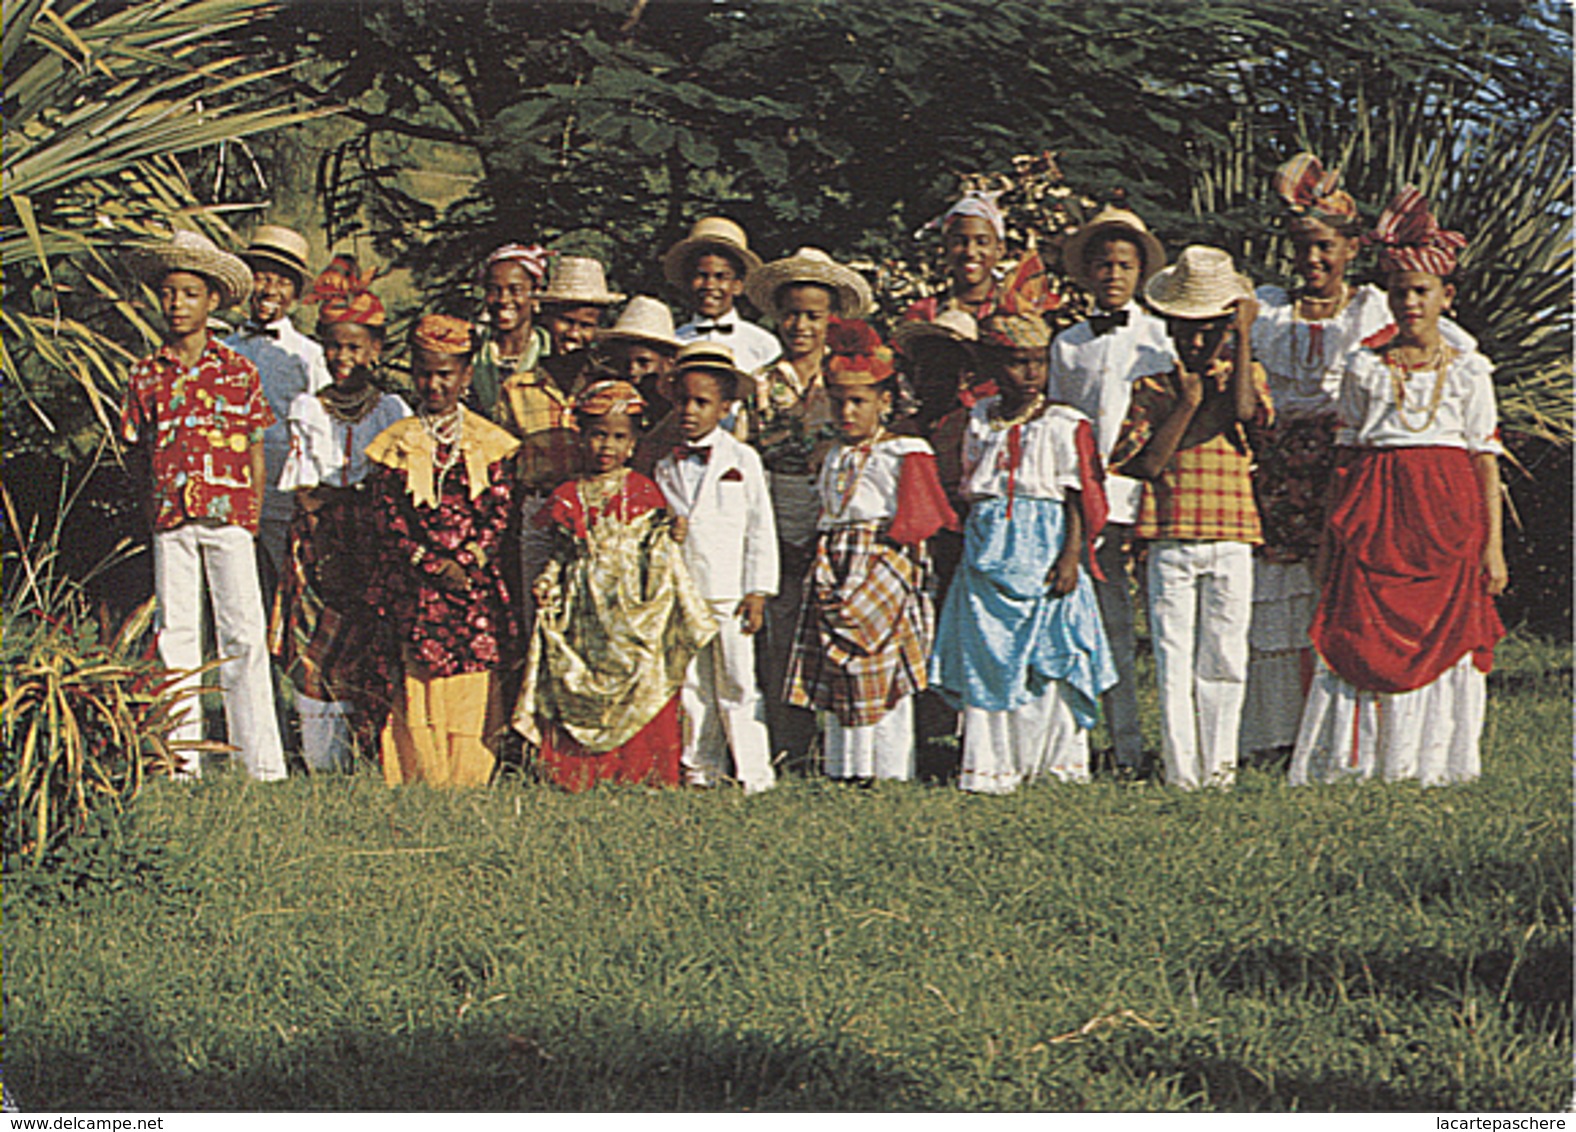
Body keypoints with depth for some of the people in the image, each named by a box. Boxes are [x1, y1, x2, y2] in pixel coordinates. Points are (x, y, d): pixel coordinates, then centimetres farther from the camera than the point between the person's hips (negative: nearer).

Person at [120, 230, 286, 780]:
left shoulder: (237, 372, 5)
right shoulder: (145, 376, 8)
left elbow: (255, 450, 8)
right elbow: (138, 453, 13)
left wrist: (253, 514, 2)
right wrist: (154, 490, -2)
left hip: (229, 514, -2)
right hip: (170, 519, 2)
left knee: (243, 636, -4)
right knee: (175, 635, 3)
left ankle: (261, 762, -2)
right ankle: (182, 760, 8)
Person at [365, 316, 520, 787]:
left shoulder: (489, 442, 8)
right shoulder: (396, 443, 8)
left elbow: (501, 513, 2)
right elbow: (386, 517, 2)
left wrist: (467, 561, -12)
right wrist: (431, 564, -10)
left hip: (476, 583, 0)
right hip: (413, 586, 0)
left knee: (472, 692, -3)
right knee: (416, 688, -5)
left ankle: (467, 780, 3)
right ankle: (419, 779, 0)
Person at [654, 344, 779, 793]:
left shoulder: (742, 461, 1)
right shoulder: (666, 467, 10)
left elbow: (761, 528, 0)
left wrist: (757, 593, -4)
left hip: (728, 593, -3)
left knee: (736, 685, -3)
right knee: (692, 685, 7)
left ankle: (754, 771, 2)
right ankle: (701, 768, 17)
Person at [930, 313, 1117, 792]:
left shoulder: (1063, 426, -2)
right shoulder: (981, 420, 10)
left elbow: (1077, 499, -4)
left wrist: (1071, 555, -12)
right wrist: (973, 545, 13)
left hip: (1044, 551, -4)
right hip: (989, 553, 4)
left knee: (1047, 654, -4)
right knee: (986, 657, 2)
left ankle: (1055, 756, 7)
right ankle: (990, 763, 8)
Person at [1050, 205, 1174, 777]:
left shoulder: (1161, 337, 9)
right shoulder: (1068, 345, 15)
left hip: (1149, 494, -2)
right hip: (1090, 501, 2)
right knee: (1110, 627, 1)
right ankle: (1126, 746, 4)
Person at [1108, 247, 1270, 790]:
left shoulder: (1243, 376, 10)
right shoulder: (1153, 388, 8)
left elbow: (1244, 411, -14)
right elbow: (1147, 462, -3)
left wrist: (1244, 340, -9)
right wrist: (1187, 403, -7)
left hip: (1230, 540, 0)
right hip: (1170, 538, 0)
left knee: (1223, 658, 2)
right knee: (1173, 658, -1)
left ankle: (1219, 763, 10)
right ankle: (1180, 770, 3)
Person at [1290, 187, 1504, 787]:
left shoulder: (1468, 371, 7)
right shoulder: (1365, 369, 9)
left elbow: (1486, 461, 6)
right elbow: (1347, 456, 11)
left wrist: (1493, 546, 0)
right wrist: (1330, 540, 8)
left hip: (1448, 516, 0)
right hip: (1374, 513, 1)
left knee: (1445, 635, -3)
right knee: (1362, 635, -5)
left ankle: (1431, 764, 5)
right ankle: (1355, 764, 0)